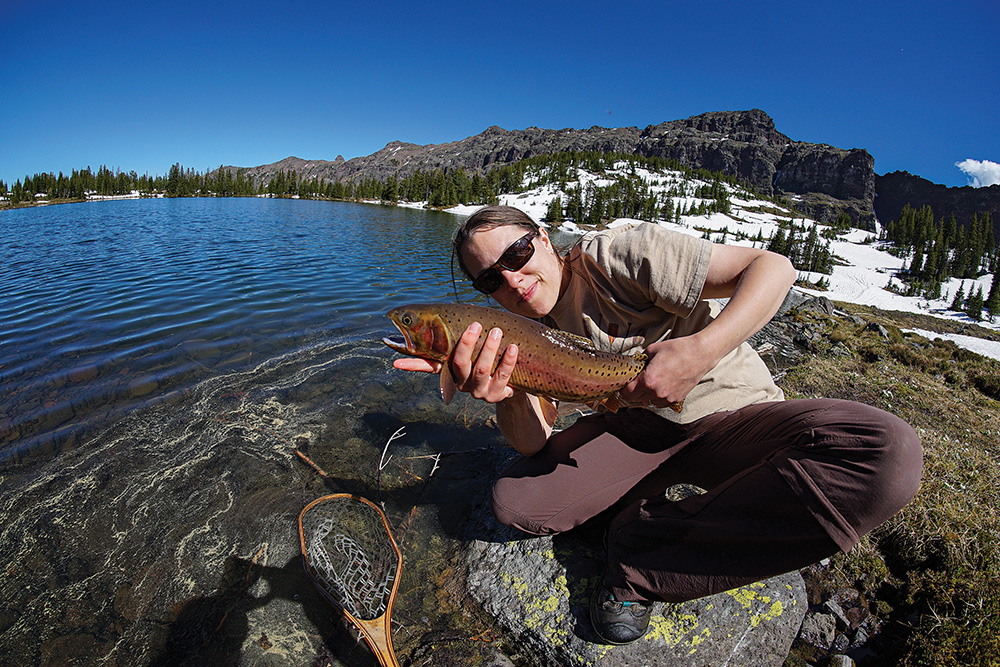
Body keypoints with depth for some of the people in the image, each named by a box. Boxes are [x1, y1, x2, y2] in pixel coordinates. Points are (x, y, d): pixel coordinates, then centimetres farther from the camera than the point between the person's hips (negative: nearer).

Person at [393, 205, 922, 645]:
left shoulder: (618, 255, -19)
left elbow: (774, 267, -20)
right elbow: (533, 444, -12)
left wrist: (704, 348, -35)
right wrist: (504, 398, -34)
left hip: (730, 413, -1)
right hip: (633, 428, 2)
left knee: (889, 453, -32)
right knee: (514, 501, -20)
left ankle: (642, 555, -20)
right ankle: (640, 515, 3)